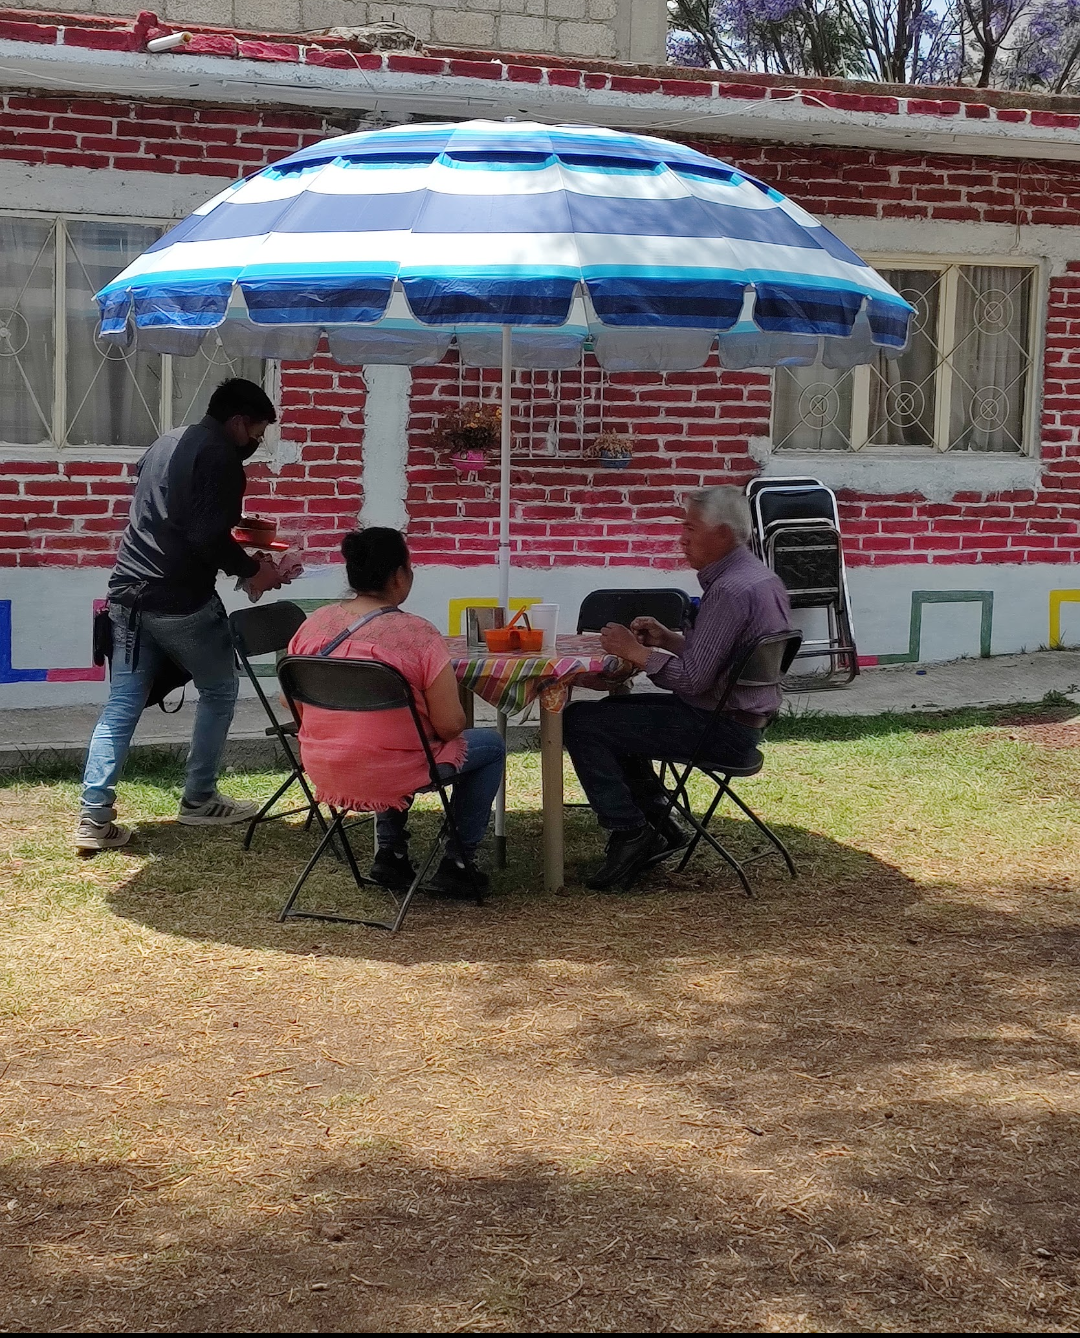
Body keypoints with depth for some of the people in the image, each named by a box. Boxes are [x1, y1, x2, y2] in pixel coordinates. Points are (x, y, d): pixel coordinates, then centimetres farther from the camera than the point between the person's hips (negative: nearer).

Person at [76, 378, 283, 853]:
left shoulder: (166, 443, 17)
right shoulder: (221, 455, -10)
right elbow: (210, 538, -20)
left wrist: (235, 550, 28)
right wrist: (250, 570, -5)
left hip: (129, 594, 8)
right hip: (181, 601, -8)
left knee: (121, 705, 6)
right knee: (219, 691, 13)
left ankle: (94, 818, 0)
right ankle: (199, 800, 17)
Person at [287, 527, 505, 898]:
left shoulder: (314, 623, -3)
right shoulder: (416, 634, -19)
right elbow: (450, 725, -17)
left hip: (321, 770, 6)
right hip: (390, 777, -6)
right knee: (491, 744, 18)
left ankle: (390, 854, 31)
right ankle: (457, 862, 18)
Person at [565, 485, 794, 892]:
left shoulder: (730, 590, -23)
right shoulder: (762, 578, 10)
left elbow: (693, 679, -25)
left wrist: (635, 650, -13)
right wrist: (668, 639, 7)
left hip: (720, 731, -11)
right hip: (743, 719, 11)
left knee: (581, 721, -10)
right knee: (614, 710, 26)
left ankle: (629, 833, -5)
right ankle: (658, 824, 21)